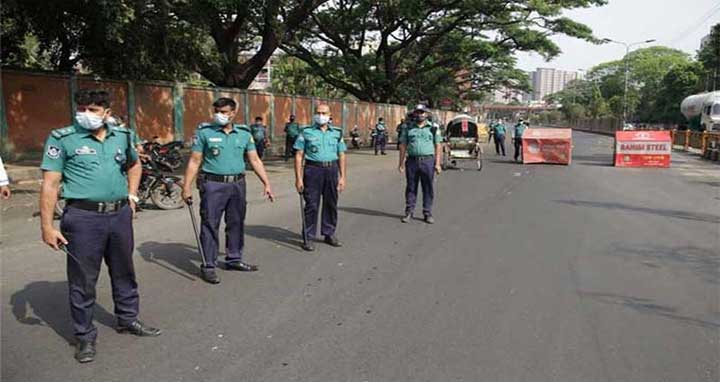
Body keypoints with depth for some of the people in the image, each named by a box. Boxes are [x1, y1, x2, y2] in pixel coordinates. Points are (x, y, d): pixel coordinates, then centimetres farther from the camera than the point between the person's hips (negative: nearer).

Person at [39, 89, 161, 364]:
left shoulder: (122, 136, 7)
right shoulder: (62, 138, -7)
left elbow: (134, 165, 26)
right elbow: (50, 184, -9)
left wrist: (132, 195, 14)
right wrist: (47, 226, -13)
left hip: (120, 214, 5)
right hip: (84, 217, -4)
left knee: (124, 272, 17)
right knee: (83, 280, 5)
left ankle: (128, 319, 36)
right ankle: (85, 336, 20)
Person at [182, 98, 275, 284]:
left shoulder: (244, 133, 7)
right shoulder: (204, 132, -3)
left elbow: (254, 160, 8)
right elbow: (194, 161, -3)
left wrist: (266, 183, 2)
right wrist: (187, 186, -9)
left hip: (237, 184, 4)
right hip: (213, 185, -4)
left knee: (236, 224, 14)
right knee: (210, 225, -2)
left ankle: (234, 259, 28)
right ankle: (209, 266, 6)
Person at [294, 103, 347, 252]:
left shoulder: (337, 133, 10)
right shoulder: (306, 132, 1)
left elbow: (341, 155, 12)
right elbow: (299, 155, -1)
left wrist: (342, 177, 5)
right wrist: (298, 178, -8)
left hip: (331, 170, 3)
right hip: (313, 169, -3)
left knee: (331, 204, 10)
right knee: (311, 205, -1)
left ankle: (329, 234, 25)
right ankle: (308, 237, 8)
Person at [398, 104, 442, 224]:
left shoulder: (433, 128, 6)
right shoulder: (408, 128, 9)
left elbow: (438, 146, 3)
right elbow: (403, 145, 9)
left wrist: (437, 163, -5)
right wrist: (401, 162, 3)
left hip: (428, 161, -1)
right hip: (412, 161, 1)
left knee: (428, 188, 3)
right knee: (411, 187, 5)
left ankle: (428, 213, 12)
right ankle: (409, 212, 13)